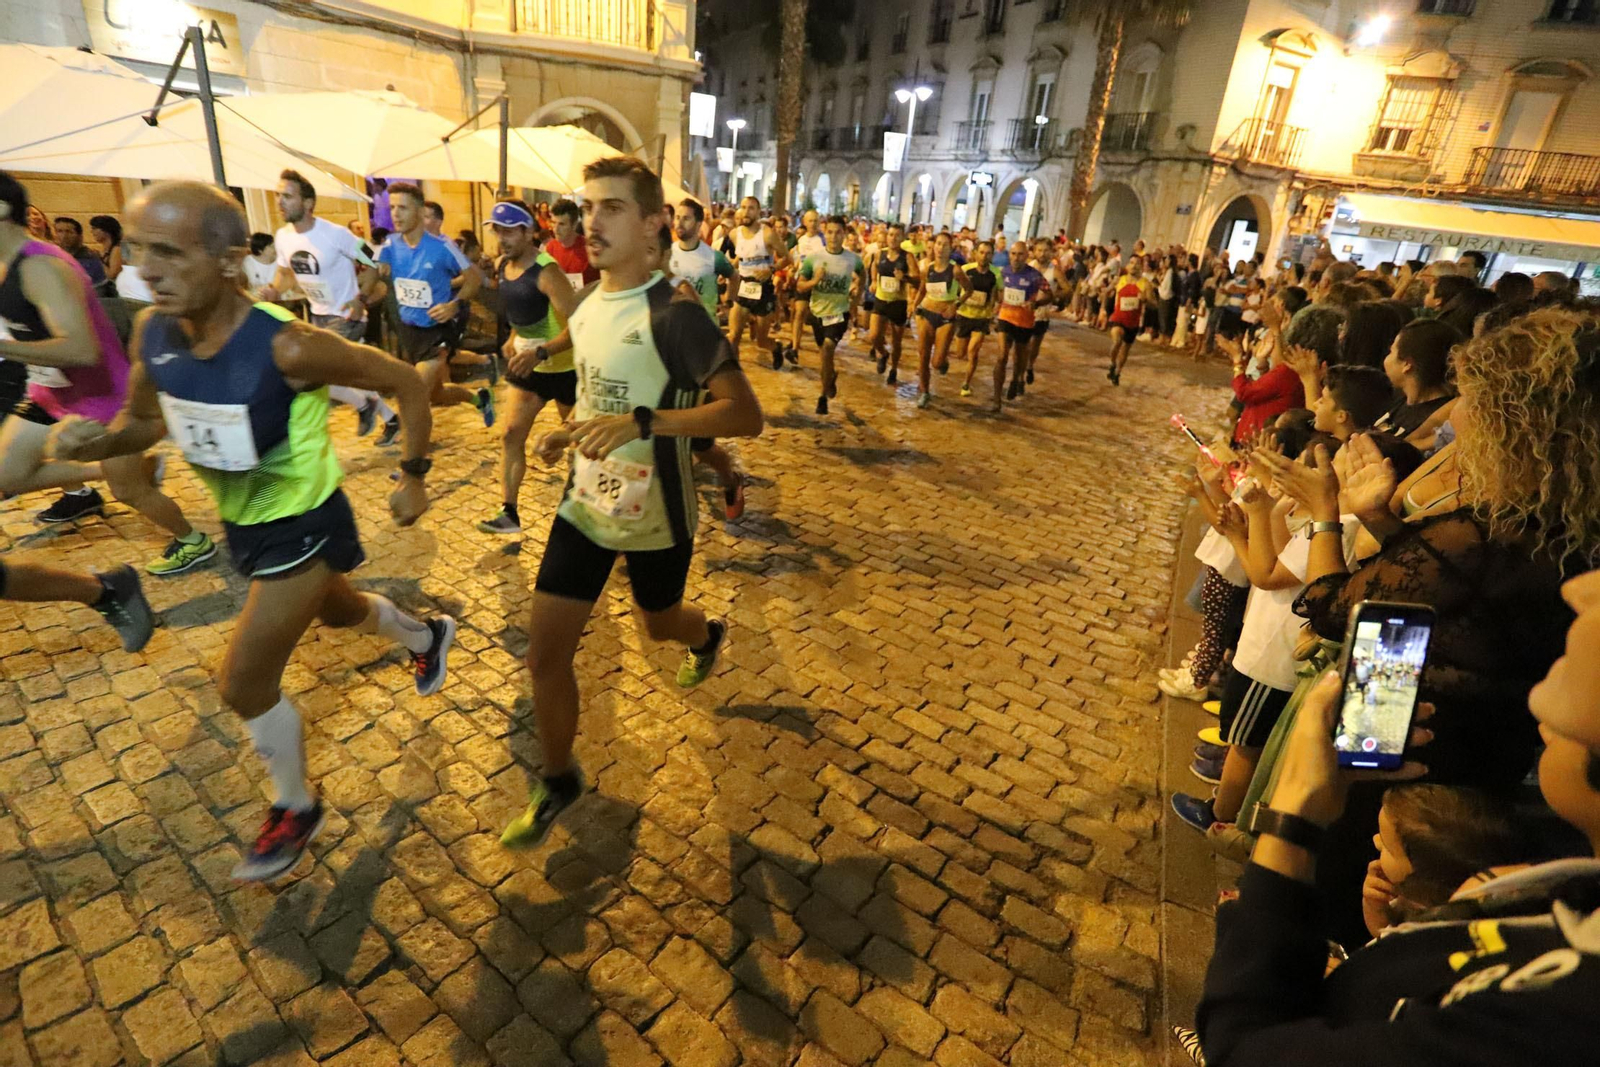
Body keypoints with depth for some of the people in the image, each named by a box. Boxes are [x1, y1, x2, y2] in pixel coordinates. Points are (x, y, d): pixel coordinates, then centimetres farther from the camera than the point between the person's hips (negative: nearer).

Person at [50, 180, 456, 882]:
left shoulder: (287, 347, -30)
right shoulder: (151, 331, -10)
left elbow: (405, 383, -19)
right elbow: (144, 422, 7)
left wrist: (413, 478, -12)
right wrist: (95, 439, -17)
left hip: (304, 526, -7)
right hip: (242, 524, 7)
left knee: (244, 685, -1)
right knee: (337, 612, 29)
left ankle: (295, 811, 24)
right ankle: (428, 637, 61)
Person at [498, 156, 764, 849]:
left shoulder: (673, 315, -20)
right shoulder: (586, 306, 4)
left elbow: (746, 414, -27)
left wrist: (641, 422, -36)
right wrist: (570, 433, 3)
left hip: (655, 516, -6)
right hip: (586, 504, 6)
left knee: (659, 624, 21)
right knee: (545, 653, 4)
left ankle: (707, 637, 60)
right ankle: (558, 781, 27)